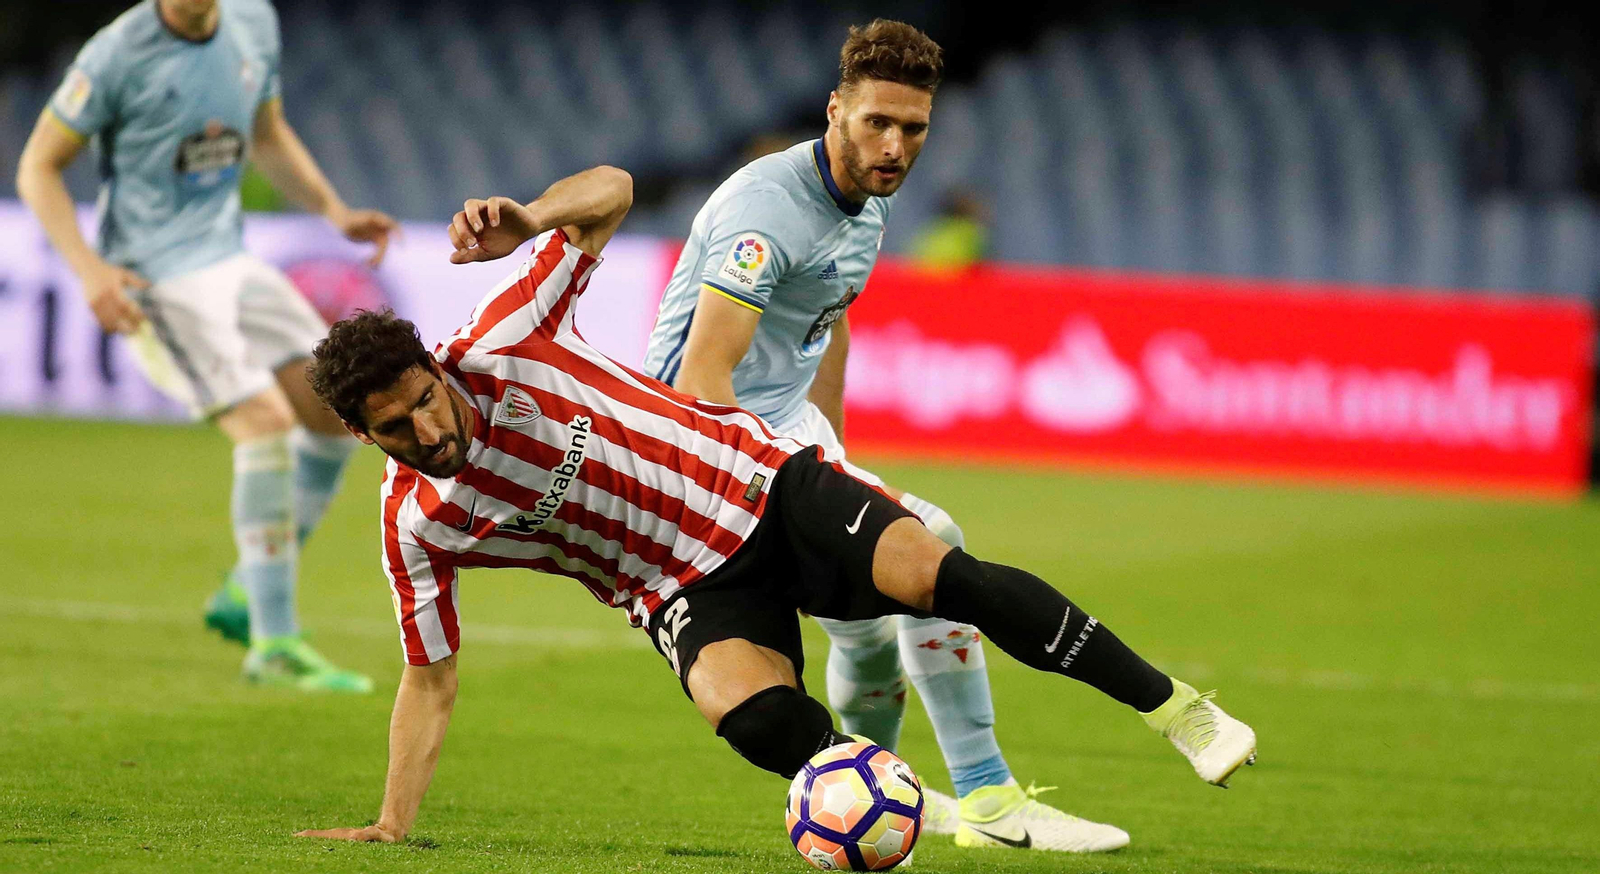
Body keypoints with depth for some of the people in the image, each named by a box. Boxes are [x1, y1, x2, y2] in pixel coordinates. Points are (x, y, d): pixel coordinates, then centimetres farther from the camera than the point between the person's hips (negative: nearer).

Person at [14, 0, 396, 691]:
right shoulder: (118, 56, -16)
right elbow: (38, 168, -9)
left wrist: (334, 212, 7)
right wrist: (88, 269, -21)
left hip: (228, 258, 8)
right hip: (154, 276, -8)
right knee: (265, 421, -19)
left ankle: (245, 595, 13)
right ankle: (274, 646, -15)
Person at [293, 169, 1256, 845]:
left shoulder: (500, 345, -11)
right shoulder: (417, 524, -5)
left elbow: (610, 190, -9)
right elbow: (431, 680, 5)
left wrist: (524, 220, -29)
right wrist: (390, 825, -2)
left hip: (759, 482, -1)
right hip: (687, 590, 1)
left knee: (936, 573, -22)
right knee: (755, 716, -31)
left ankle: (1173, 704, -10)